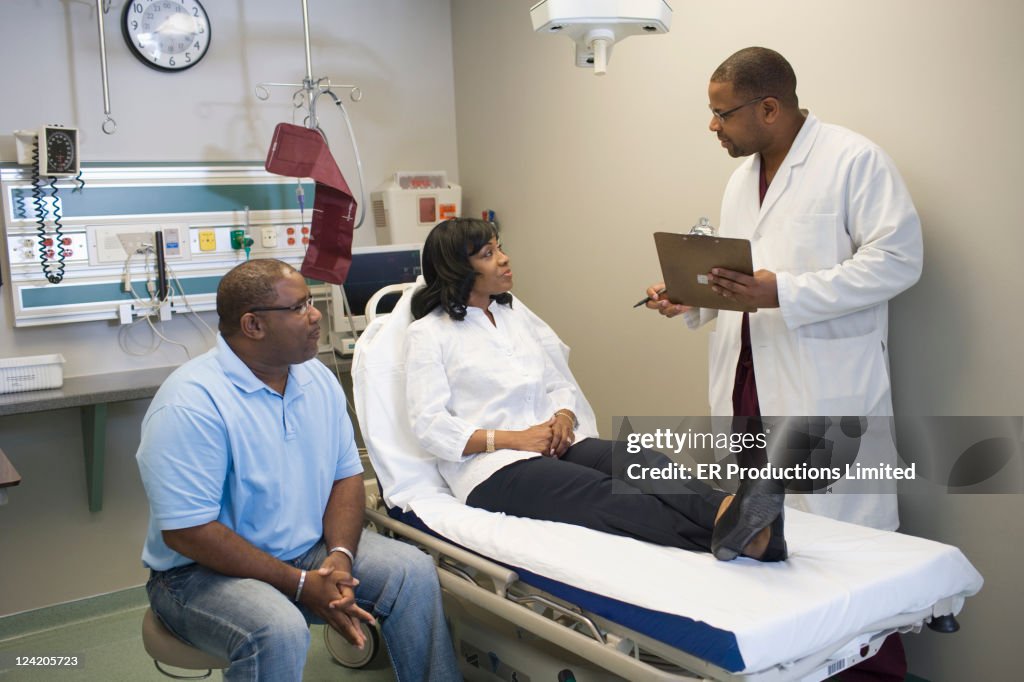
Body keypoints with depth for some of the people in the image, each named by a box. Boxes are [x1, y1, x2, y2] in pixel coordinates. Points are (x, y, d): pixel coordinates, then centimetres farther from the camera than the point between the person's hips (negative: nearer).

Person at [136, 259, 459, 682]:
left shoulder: (318, 378, 1)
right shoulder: (190, 404, -22)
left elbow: (346, 474, 4)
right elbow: (187, 531, -23)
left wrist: (339, 558, -15)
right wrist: (301, 585, -22)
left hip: (309, 550, 7)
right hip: (205, 570, -6)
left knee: (412, 571, -7)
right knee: (279, 630, -34)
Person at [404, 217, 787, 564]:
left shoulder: (512, 313, 21)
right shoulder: (427, 334, 1)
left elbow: (558, 384, 21)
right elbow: (430, 426, -8)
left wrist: (563, 416, -4)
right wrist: (515, 438, -17)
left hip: (553, 444, 6)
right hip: (492, 466, -6)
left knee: (640, 462, -27)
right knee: (602, 493, -33)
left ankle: (728, 514, -54)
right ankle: (726, 529, -56)